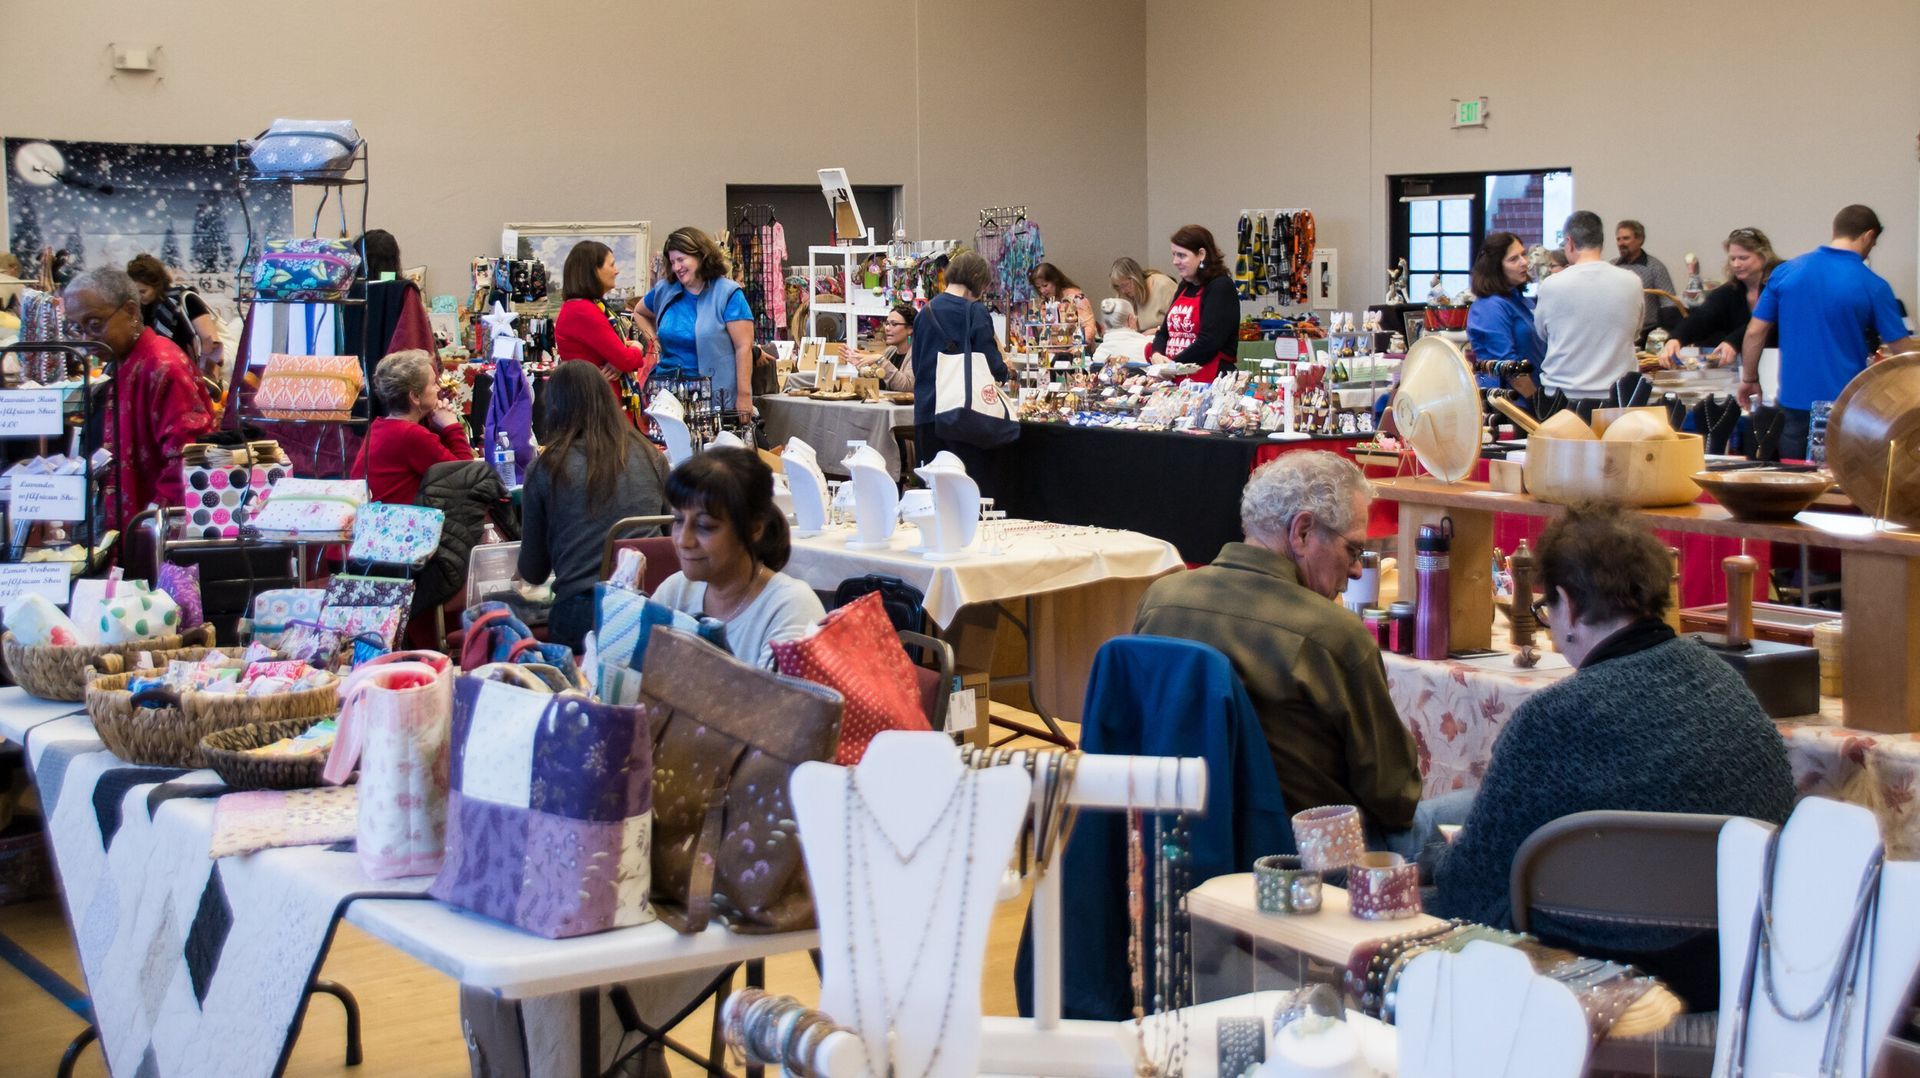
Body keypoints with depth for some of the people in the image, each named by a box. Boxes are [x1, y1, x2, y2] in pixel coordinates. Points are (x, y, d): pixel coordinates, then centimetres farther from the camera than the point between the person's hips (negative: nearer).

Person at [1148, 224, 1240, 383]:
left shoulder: (1221, 288, -4)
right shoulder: (1184, 288, 21)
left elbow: (1209, 341, -14)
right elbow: (1165, 331, 22)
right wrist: (1156, 354, 0)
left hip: (1209, 382, -7)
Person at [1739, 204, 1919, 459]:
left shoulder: (1786, 272, 0)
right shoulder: (1873, 286, -8)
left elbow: (1755, 333, 3)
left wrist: (1749, 379, 15)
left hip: (1795, 400, 3)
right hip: (1848, 406, -3)